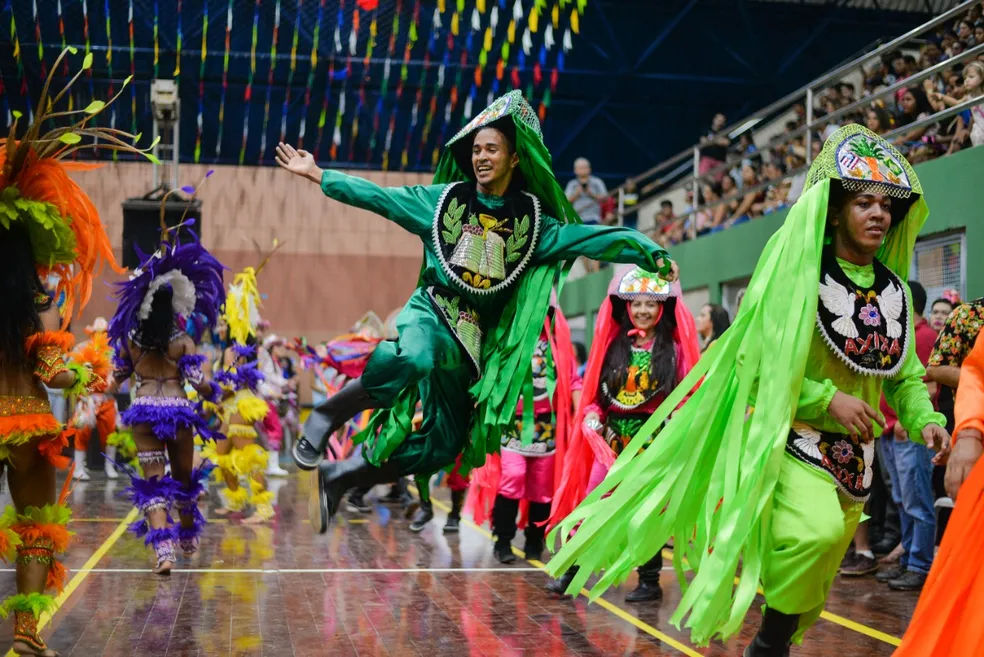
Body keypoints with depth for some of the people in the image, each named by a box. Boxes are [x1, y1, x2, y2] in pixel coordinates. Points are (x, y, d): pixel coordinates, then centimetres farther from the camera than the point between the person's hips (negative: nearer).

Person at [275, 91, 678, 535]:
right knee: (414, 360, -41)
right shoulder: (445, 198, 7)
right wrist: (316, 174, 8)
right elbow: (377, 196, 9)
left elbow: (593, 239, 0)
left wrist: (650, 253, -12)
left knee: (443, 446, 3)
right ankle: (327, 416, -20)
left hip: (474, 338, 3)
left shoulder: (532, 222, 8)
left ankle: (338, 477, 20)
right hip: (430, 313, -3)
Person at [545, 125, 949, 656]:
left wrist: (924, 421, -6)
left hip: (853, 452, 6)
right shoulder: (799, 269, -10)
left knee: (811, 585, 11)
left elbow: (905, 375, 12)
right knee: (816, 531, -30)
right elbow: (760, 355, -14)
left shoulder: (895, 289, 7)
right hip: (788, 433, -6)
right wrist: (828, 399, -21)